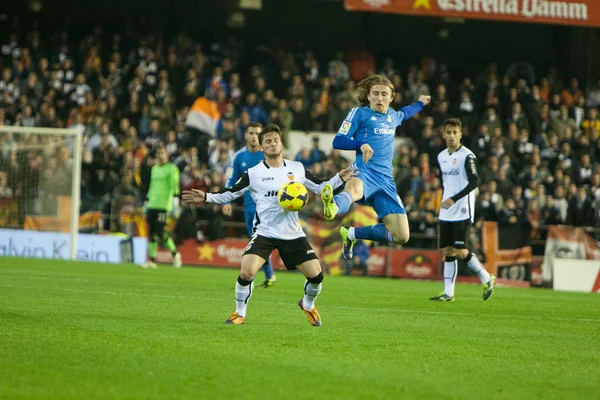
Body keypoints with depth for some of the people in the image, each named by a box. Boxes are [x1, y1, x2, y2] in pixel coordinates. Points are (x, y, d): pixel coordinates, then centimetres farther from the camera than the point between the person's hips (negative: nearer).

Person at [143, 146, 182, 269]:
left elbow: (174, 188, -10)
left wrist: (175, 203, -17)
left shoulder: (171, 169, -3)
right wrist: (147, 202, 24)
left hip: (164, 205, -7)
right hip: (152, 205, 7)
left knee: (160, 232, -12)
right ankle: (152, 260, 5)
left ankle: (175, 253, 7)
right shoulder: (154, 168, 19)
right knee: (151, 233, 3)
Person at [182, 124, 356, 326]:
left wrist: (340, 178, 1)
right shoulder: (253, 174, -3)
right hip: (264, 233, -2)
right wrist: (206, 197, -13)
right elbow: (229, 194, 1)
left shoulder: (297, 169, 4)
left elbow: (320, 187, 14)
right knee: (246, 273, -22)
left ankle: (308, 305, 30)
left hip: (293, 234, 2)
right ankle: (240, 314, 1)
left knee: (316, 275, -3)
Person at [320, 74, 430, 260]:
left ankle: (352, 233, 15)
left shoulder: (393, 116, 21)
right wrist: (361, 144, -20)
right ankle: (333, 207, -83)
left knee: (401, 236, -4)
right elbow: (338, 141, -4)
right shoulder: (359, 113, 4)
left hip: (386, 180, 6)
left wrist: (419, 103, 58)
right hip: (365, 173, -6)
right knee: (354, 188, -47)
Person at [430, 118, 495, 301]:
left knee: (460, 251, -11)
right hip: (445, 213, 7)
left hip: (462, 212, -7)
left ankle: (487, 279, 8)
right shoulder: (441, 157, 13)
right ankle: (448, 293, 5)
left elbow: (474, 181, -18)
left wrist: (454, 199, -23)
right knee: (448, 251, 3)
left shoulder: (467, 156, -9)